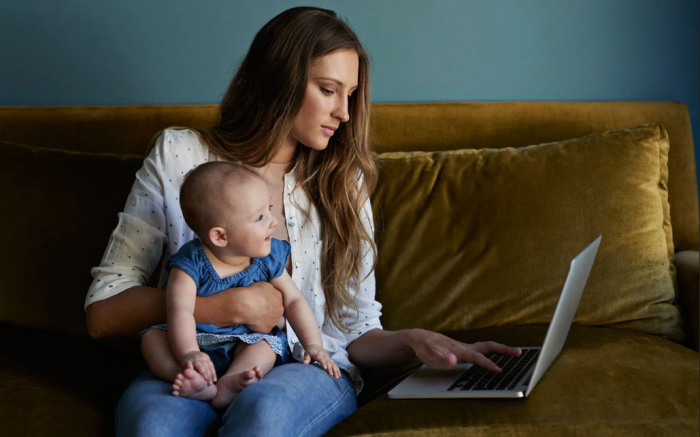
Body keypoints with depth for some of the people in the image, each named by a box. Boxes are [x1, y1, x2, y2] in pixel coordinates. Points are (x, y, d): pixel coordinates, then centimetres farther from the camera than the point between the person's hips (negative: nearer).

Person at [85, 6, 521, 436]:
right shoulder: (179, 156, 4)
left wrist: (412, 340, -12)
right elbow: (103, 313, -1)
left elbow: (355, 331, 10)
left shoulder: (343, 181, 11)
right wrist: (228, 307, -11)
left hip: (309, 370, 1)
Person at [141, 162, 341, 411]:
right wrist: (189, 354, -46)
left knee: (265, 346, -26)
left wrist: (313, 345, -9)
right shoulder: (191, 263, -18)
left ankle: (228, 384, -49)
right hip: (197, 341, -2)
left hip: (245, 344, 2)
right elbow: (180, 310, -29)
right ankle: (201, 385, -45)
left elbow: (293, 301, 2)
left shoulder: (269, 258, -4)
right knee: (151, 339, -23)